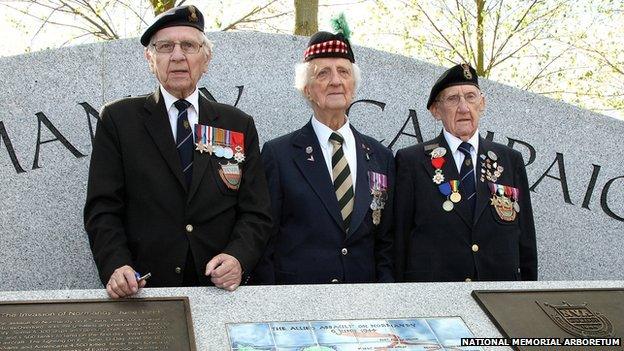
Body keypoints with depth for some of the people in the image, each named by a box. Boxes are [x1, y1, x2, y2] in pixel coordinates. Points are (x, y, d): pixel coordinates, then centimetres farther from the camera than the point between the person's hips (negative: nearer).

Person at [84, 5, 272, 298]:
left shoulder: (239, 126, 11)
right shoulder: (118, 120, 7)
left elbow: (255, 211, 8)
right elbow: (103, 208, 3)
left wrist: (238, 257, -10)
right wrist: (116, 265, -13)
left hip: (218, 288, 3)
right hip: (144, 289, -2)